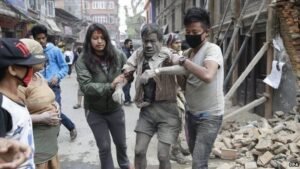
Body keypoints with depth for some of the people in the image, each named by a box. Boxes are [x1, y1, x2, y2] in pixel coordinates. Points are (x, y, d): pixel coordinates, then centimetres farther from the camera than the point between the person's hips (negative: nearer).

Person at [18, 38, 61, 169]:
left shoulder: (39, 76, 9)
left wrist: (53, 105, 5)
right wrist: (41, 118, -23)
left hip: (50, 137, 9)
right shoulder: (20, 84, -20)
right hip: (35, 141, -9)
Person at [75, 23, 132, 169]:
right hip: (95, 111, -2)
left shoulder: (117, 55, -11)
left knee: (121, 143, 21)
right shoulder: (82, 61, -18)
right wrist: (110, 86, -34)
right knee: (104, 147, 9)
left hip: (115, 108, 3)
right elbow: (86, 86, -27)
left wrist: (122, 83, -11)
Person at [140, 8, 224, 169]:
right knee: (195, 154, 23)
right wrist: (157, 71, -11)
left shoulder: (212, 49, -18)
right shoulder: (188, 53, 8)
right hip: (191, 113, 8)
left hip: (209, 116, -8)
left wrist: (183, 60, -27)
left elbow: (207, 76, -36)